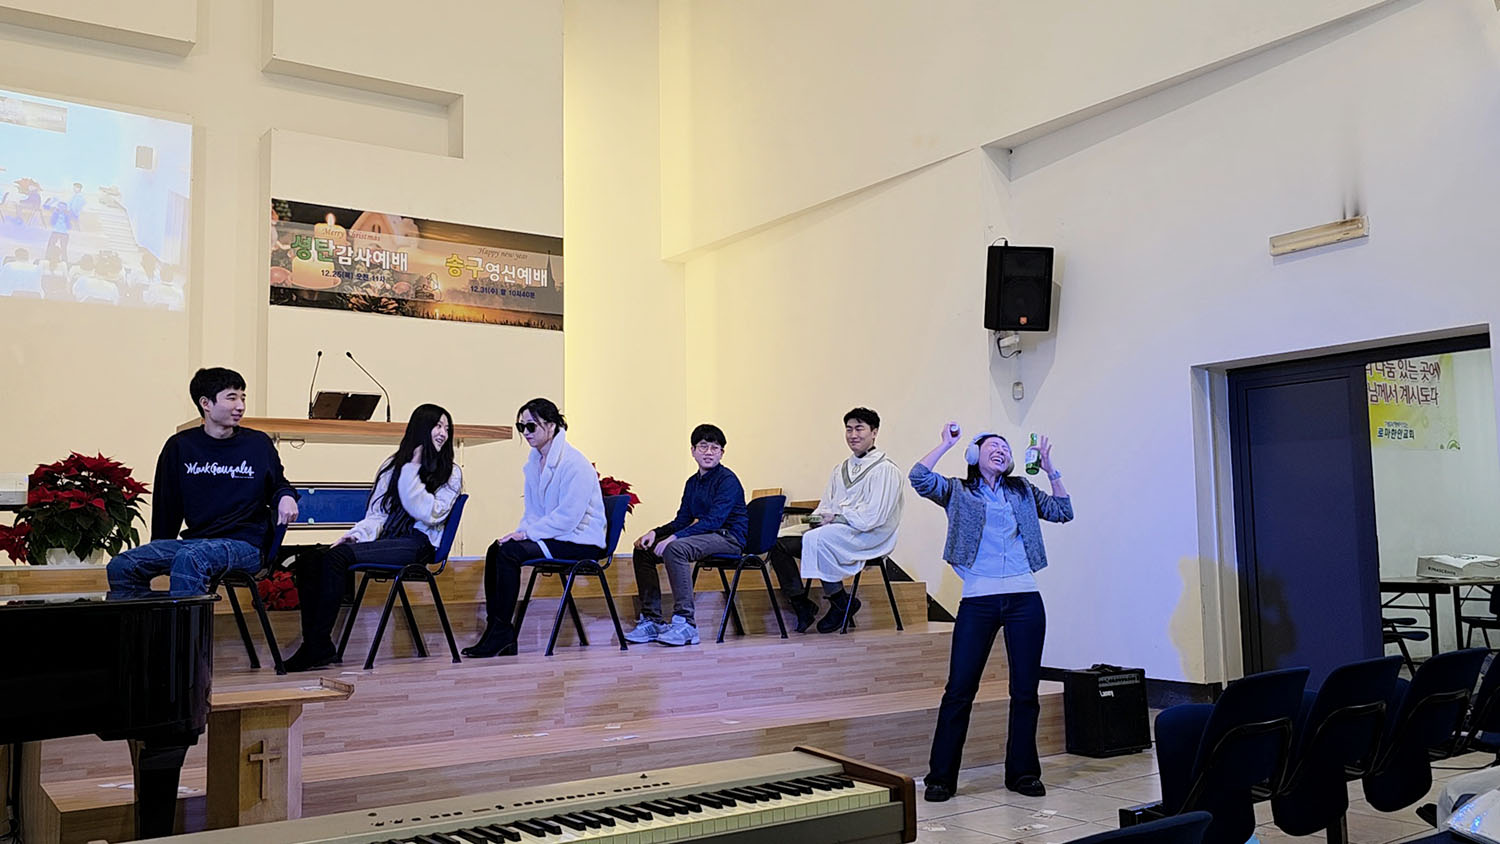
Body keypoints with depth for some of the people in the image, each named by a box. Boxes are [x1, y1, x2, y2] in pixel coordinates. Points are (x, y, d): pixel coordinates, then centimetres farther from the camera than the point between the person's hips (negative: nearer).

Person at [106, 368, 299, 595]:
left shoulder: (258, 444, 6)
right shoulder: (180, 446, 10)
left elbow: (277, 484, 20)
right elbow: (166, 506, 17)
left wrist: (286, 496, -4)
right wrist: (157, 555, 17)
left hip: (245, 545, -4)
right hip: (194, 540, 4)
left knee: (189, 559, -35)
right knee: (121, 567, -15)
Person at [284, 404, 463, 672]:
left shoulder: (451, 473, 7)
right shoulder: (393, 465, 19)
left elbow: (430, 514, -9)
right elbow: (377, 513, 14)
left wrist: (413, 469, -7)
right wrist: (357, 534, -6)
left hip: (418, 544, -5)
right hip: (385, 538, 6)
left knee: (337, 556, -28)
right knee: (309, 559, -17)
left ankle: (319, 645, -23)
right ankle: (313, 644, -17)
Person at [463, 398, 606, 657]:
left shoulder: (574, 463, -16)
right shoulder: (533, 461, 12)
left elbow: (568, 517, -22)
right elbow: (532, 510, 20)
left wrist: (528, 533, -20)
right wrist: (521, 532, 0)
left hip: (582, 541, -9)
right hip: (551, 537, 9)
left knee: (510, 551, -23)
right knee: (496, 550, -10)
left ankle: (501, 633, -15)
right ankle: (496, 629, -10)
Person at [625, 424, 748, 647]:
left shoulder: (727, 480, -11)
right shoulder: (693, 482, 15)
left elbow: (714, 520, -22)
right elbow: (682, 520, 15)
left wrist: (674, 537, -28)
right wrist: (655, 533, -5)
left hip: (728, 537, -9)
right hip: (705, 535, 9)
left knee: (675, 548, -34)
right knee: (644, 549, 1)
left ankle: (686, 624, -33)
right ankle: (652, 620, 2)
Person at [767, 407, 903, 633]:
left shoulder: (885, 470, -5)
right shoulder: (840, 469, 21)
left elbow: (873, 517, -15)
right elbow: (826, 506, 20)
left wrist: (837, 517, -12)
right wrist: (820, 517, -3)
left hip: (868, 537, -8)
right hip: (835, 532, 8)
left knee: (815, 539, -34)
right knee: (778, 542, -9)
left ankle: (841, 603, -19)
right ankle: (801, 604, -4)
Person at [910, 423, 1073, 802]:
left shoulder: (1022, 491, 18)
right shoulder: (958, 492, 8)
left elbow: (1062, 511, 19)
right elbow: (919, 477, -7)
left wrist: (1051, 469, 11)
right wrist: (947, 443, -2)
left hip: (1024, 600, 3)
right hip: (978, 602, -3)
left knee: (1025, 689, 6)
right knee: (959, 689, -4)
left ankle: (1022, 772, 19)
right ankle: (941, 777, 4)